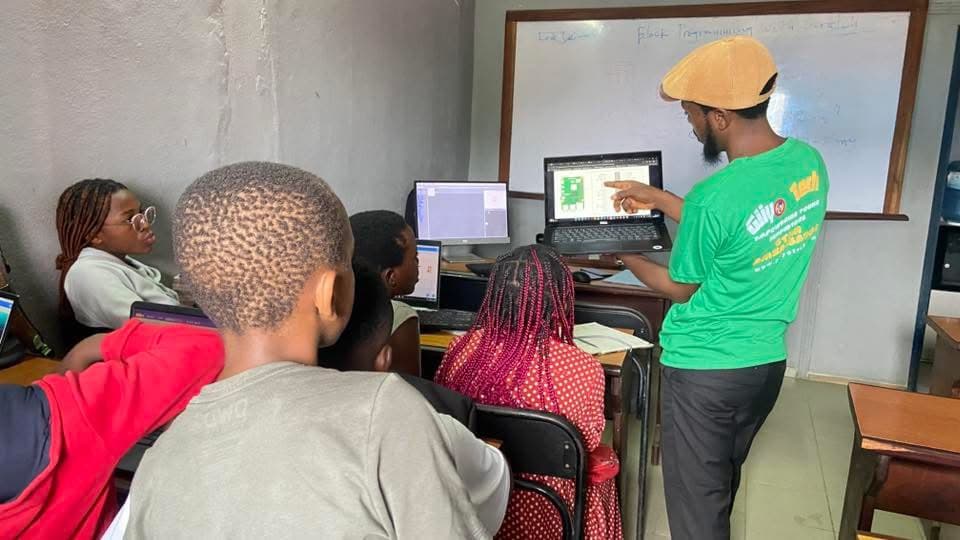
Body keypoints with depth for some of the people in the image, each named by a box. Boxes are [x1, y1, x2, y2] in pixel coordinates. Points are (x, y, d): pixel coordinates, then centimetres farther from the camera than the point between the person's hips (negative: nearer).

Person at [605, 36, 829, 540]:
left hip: (704, 369, -8)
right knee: (722, 484, 26)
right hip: (767, 361, 8)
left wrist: (623, 255, 7)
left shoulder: (713, 196, -26)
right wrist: (658, 198, 15)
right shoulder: (809, 161, -3)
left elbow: (680, 289, -10)